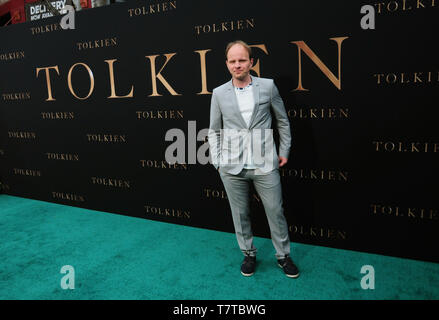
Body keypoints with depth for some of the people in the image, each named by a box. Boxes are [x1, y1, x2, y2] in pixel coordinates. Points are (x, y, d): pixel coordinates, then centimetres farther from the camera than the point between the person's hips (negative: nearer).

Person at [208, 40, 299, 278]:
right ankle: (249, 254, 33)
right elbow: (214, 131, 9)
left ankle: (283, 256, 29)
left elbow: (283, 121, 10)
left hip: (265, 165, -1)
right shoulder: (219, 93, 4)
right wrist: (217, 162, 2)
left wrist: (284, 151, 8)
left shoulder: (268, 86, 1)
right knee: (240, 214, 13)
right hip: (232, 167, 1)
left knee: (276, 212, 9)